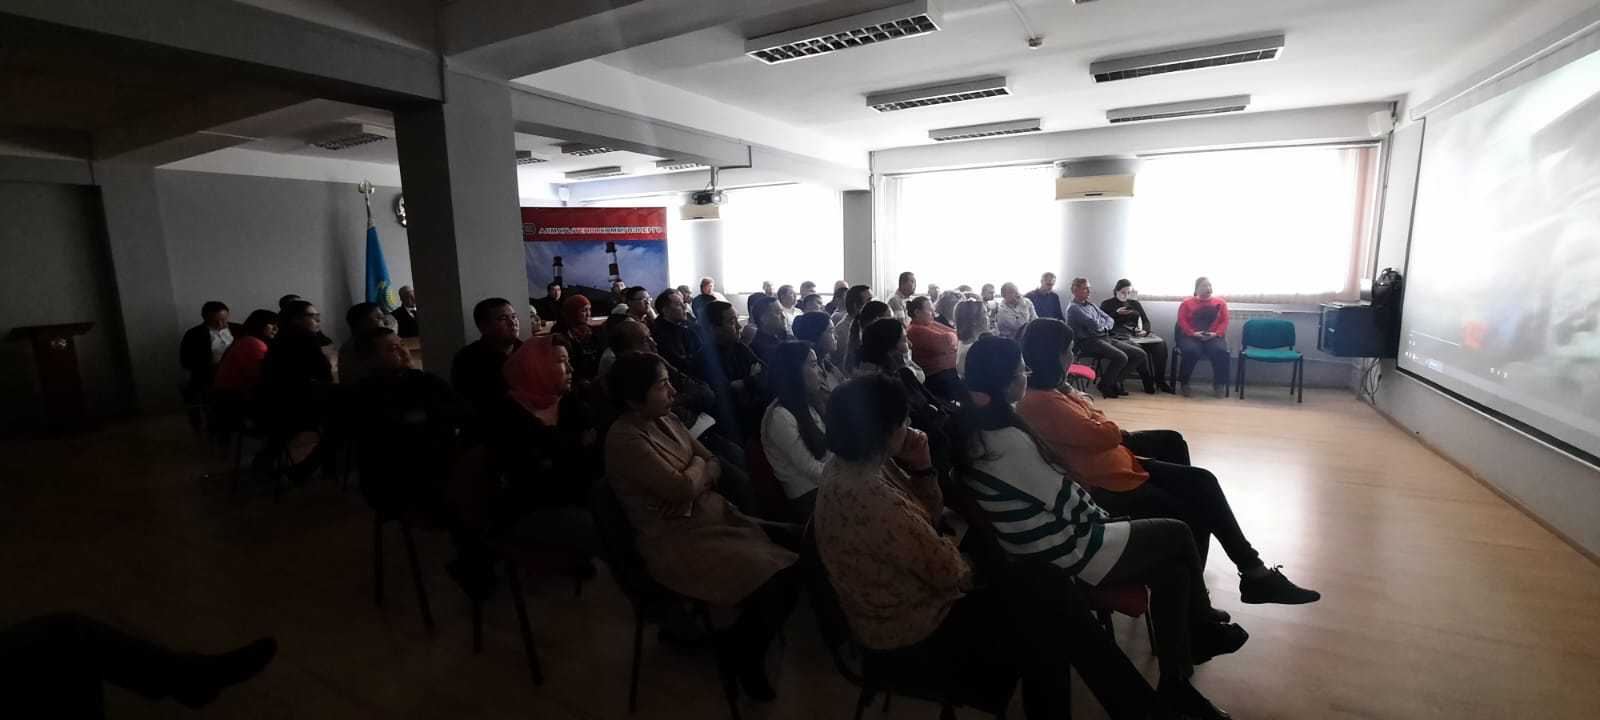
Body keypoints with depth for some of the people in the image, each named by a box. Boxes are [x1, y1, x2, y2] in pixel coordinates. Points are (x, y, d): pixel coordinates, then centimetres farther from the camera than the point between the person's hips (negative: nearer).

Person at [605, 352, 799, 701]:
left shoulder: (665, 420, 7)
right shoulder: (625, 440, -20)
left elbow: (714, 464, 9)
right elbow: (682, 489, -25)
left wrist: (694, 483, -13)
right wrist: (697, 466, -3)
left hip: (712, 516, 8)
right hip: (678, 540, -8)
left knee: (788, 571, -7)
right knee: (769, 586, -20)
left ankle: (745, 646, 18)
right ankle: (739, 654, 11)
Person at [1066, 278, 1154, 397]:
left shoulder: (1091, 305, 23)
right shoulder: (1073, 308, -5)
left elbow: (1110, 320, 20)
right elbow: (1094, 325, -16)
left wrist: (1104, 326, -2)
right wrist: (1102, 323, 5)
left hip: (1106, 338, 9)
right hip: (1090, 341, -9)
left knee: (1140, 354, -5)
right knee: (1120, 357, -30)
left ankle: (1115, 382, 2)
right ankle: (1105, 385, -9)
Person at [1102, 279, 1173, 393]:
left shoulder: (1135, 303, 26)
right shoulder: (1107, 304, 14)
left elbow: (1146, 321, 18)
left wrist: (1144, 330, -3)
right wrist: (1116, 313, -8)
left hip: (1137, 333, 5)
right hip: (1120, 334, -5)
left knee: (1161, 344, -24)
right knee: (1139, 348, -37)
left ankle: (1160, 381, -21)